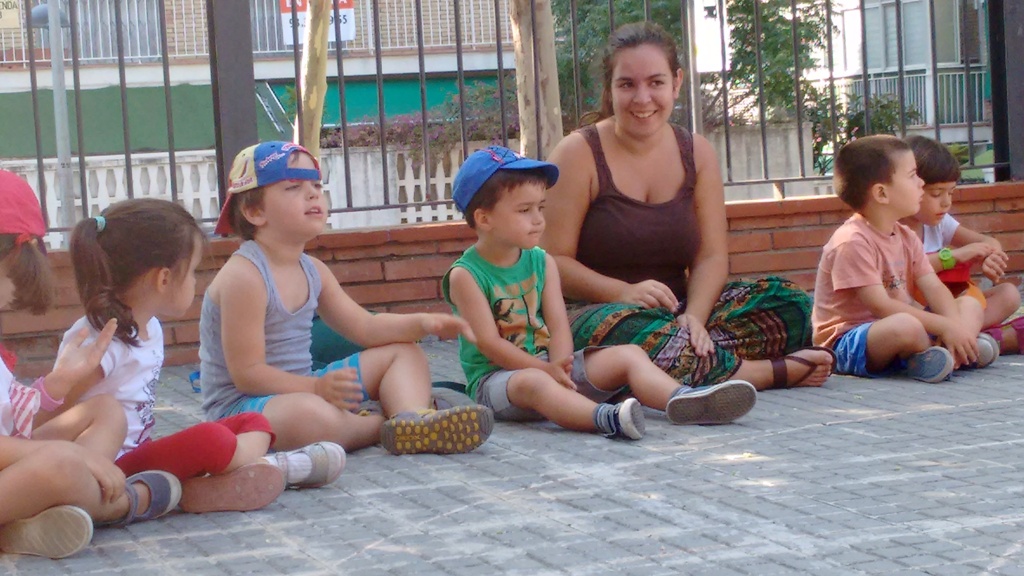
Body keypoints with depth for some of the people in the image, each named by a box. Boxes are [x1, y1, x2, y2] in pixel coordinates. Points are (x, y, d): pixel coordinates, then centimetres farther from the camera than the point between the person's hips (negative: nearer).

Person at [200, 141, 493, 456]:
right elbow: (247, 373, -23)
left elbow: (364, 327, 13)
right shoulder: (243, 276, -19)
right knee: (310, 413, -44)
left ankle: (413, 419, -21)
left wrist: (422, 323, -4)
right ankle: (381, 424, -12)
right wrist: (317, 388, -31)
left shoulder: (313, 271, 9)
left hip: (301, 389, 10)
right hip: (240, 405, -9)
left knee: (404, 351, 12)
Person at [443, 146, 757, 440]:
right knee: (533, 382, -39)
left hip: (550, 366, 7)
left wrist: (560, 365, -21)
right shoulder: (465, 274, -8)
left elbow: (558, 325, 0)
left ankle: (681, 400, -37)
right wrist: (547, 370, -23)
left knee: (628, 354, -10)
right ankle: (606, 417, -66)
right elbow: (489, 342, -16)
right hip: (495, 377, -7)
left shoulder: (541, 262, 10)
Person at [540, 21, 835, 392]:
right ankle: (781, 371, -22)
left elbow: (712, 255, 1)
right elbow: (553, 260, -11)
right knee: (651, 337, -39)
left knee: (792, 305, -12)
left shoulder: (697, 153, 8)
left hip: (677, 310, 5)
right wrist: (625, 292, -26)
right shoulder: (579, 153, -6)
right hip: (595, 313, -5)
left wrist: (694, 315, -20)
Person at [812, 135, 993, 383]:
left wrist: (956, 326, -18)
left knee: (970, 305, 7)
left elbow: (933, 287, 2)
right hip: (846, 343, -10)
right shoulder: (852, 242, -20)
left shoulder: (906, 238, 10)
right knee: (905, 326, -39)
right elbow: (881, 306, -25)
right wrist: (945, 327, -24)